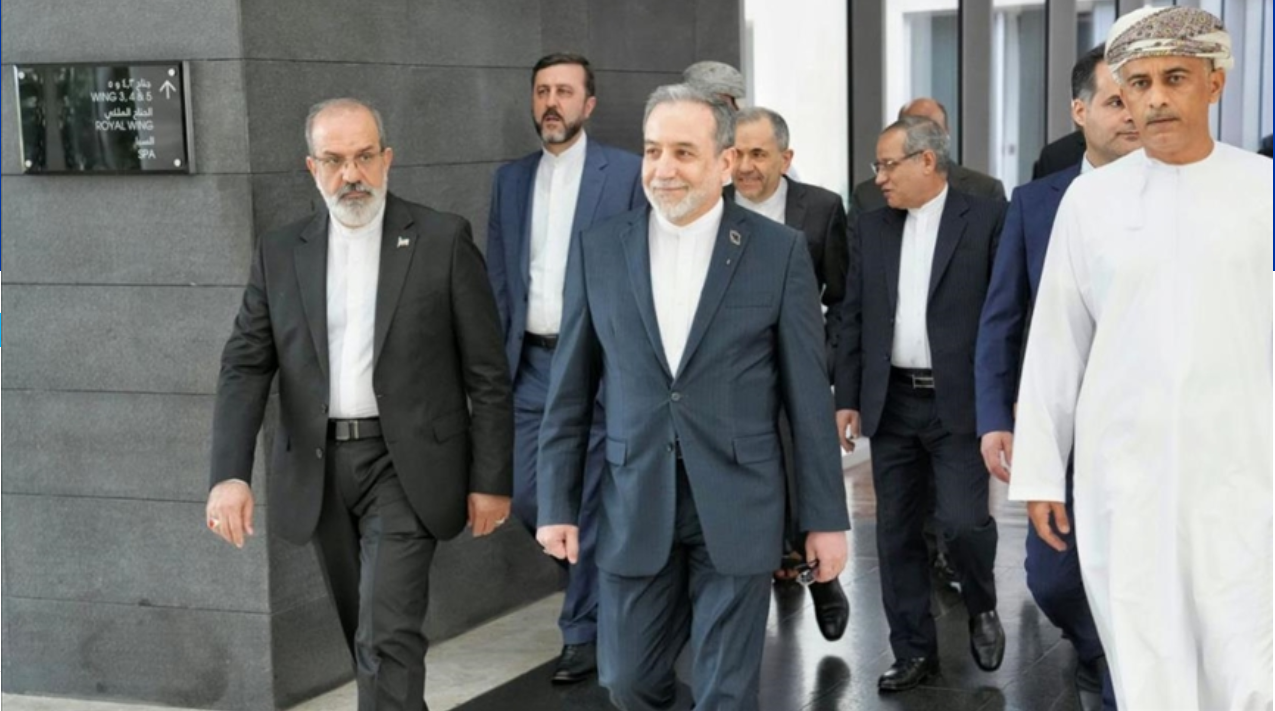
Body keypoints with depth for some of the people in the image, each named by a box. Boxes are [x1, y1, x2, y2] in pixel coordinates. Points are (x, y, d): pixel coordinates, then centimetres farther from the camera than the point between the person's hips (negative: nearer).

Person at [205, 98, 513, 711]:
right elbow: (245, 367, 1)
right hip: (318, 470, 4)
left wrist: (491, 480, -4)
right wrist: (229, 474, -13)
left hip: (404, 465, -4)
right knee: (366, 634, 15)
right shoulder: (280, 253, 6)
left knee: (387, 636, -12)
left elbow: (486, 371, -2)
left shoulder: (443, 240, -3)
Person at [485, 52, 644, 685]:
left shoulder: (626, 173, -2)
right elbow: (499, 278, 13)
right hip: (531, 363, 5)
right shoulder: (510, 178, 11)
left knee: (588, 499, -1)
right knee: (523, 491, 4)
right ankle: (595, 568, 32)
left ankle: (584, 631, 12)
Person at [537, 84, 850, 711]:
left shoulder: (779, 251, -3)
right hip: (634, 507, 2)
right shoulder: (597, 249, 2)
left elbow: (808, 396, -1)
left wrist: (825, 516, -1)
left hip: (737, 510, -2)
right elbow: (570, 391, 7)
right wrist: (557, 504, 5)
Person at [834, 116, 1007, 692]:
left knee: (962, 520, -11)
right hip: (891, 403, 4)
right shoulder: (871, 228, 10)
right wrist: (847, 399, 7)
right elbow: (853, 319, 11)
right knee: (897, 531, 6)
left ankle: (982, 607, 21)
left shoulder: (986, 219, -4)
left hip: (960, 402, -4)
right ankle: (913, 650, 18)